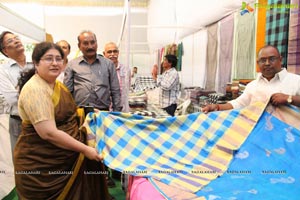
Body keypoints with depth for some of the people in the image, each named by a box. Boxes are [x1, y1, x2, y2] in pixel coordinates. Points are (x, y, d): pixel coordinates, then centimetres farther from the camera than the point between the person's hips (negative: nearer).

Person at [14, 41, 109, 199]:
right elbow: (49, 133, -28)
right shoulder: (34, 89, -22)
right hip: (42, 164, -8)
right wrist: (85, 149, -23)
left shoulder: (57, 85, 6)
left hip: (66, 157, 8)